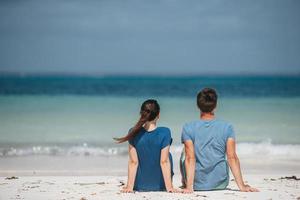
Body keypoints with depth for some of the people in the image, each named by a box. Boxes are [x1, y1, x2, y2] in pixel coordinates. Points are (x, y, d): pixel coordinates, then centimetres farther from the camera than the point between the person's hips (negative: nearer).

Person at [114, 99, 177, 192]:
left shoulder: (133, 133, -13)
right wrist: (169, 187, -12)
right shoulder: (164, 133, -19)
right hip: (160, 185, -2)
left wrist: (129, 187, -8)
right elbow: (164, 162, -18)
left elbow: (133, 162, -12)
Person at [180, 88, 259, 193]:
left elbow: (190, 158, -18)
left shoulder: (188, 128, -12)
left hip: (197, 184, -1)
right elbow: (232, 158, -13)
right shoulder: (227, 127, -9)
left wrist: (189, 187, -20)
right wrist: (241, 186, -12)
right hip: (220, 184, 1)